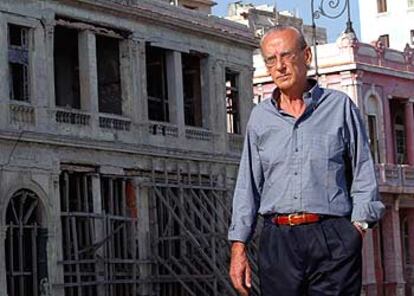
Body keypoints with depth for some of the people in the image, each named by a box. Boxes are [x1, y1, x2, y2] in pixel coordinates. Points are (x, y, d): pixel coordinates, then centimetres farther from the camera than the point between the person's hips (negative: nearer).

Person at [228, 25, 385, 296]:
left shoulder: (340, 106, 7)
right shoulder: (260, 117, 14)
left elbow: (363, 174, 6)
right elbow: (248, 185, 14)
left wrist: (358, 226, -7)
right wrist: (238, 246, 7)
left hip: (333, 237, -2)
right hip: (277, 241, 2)